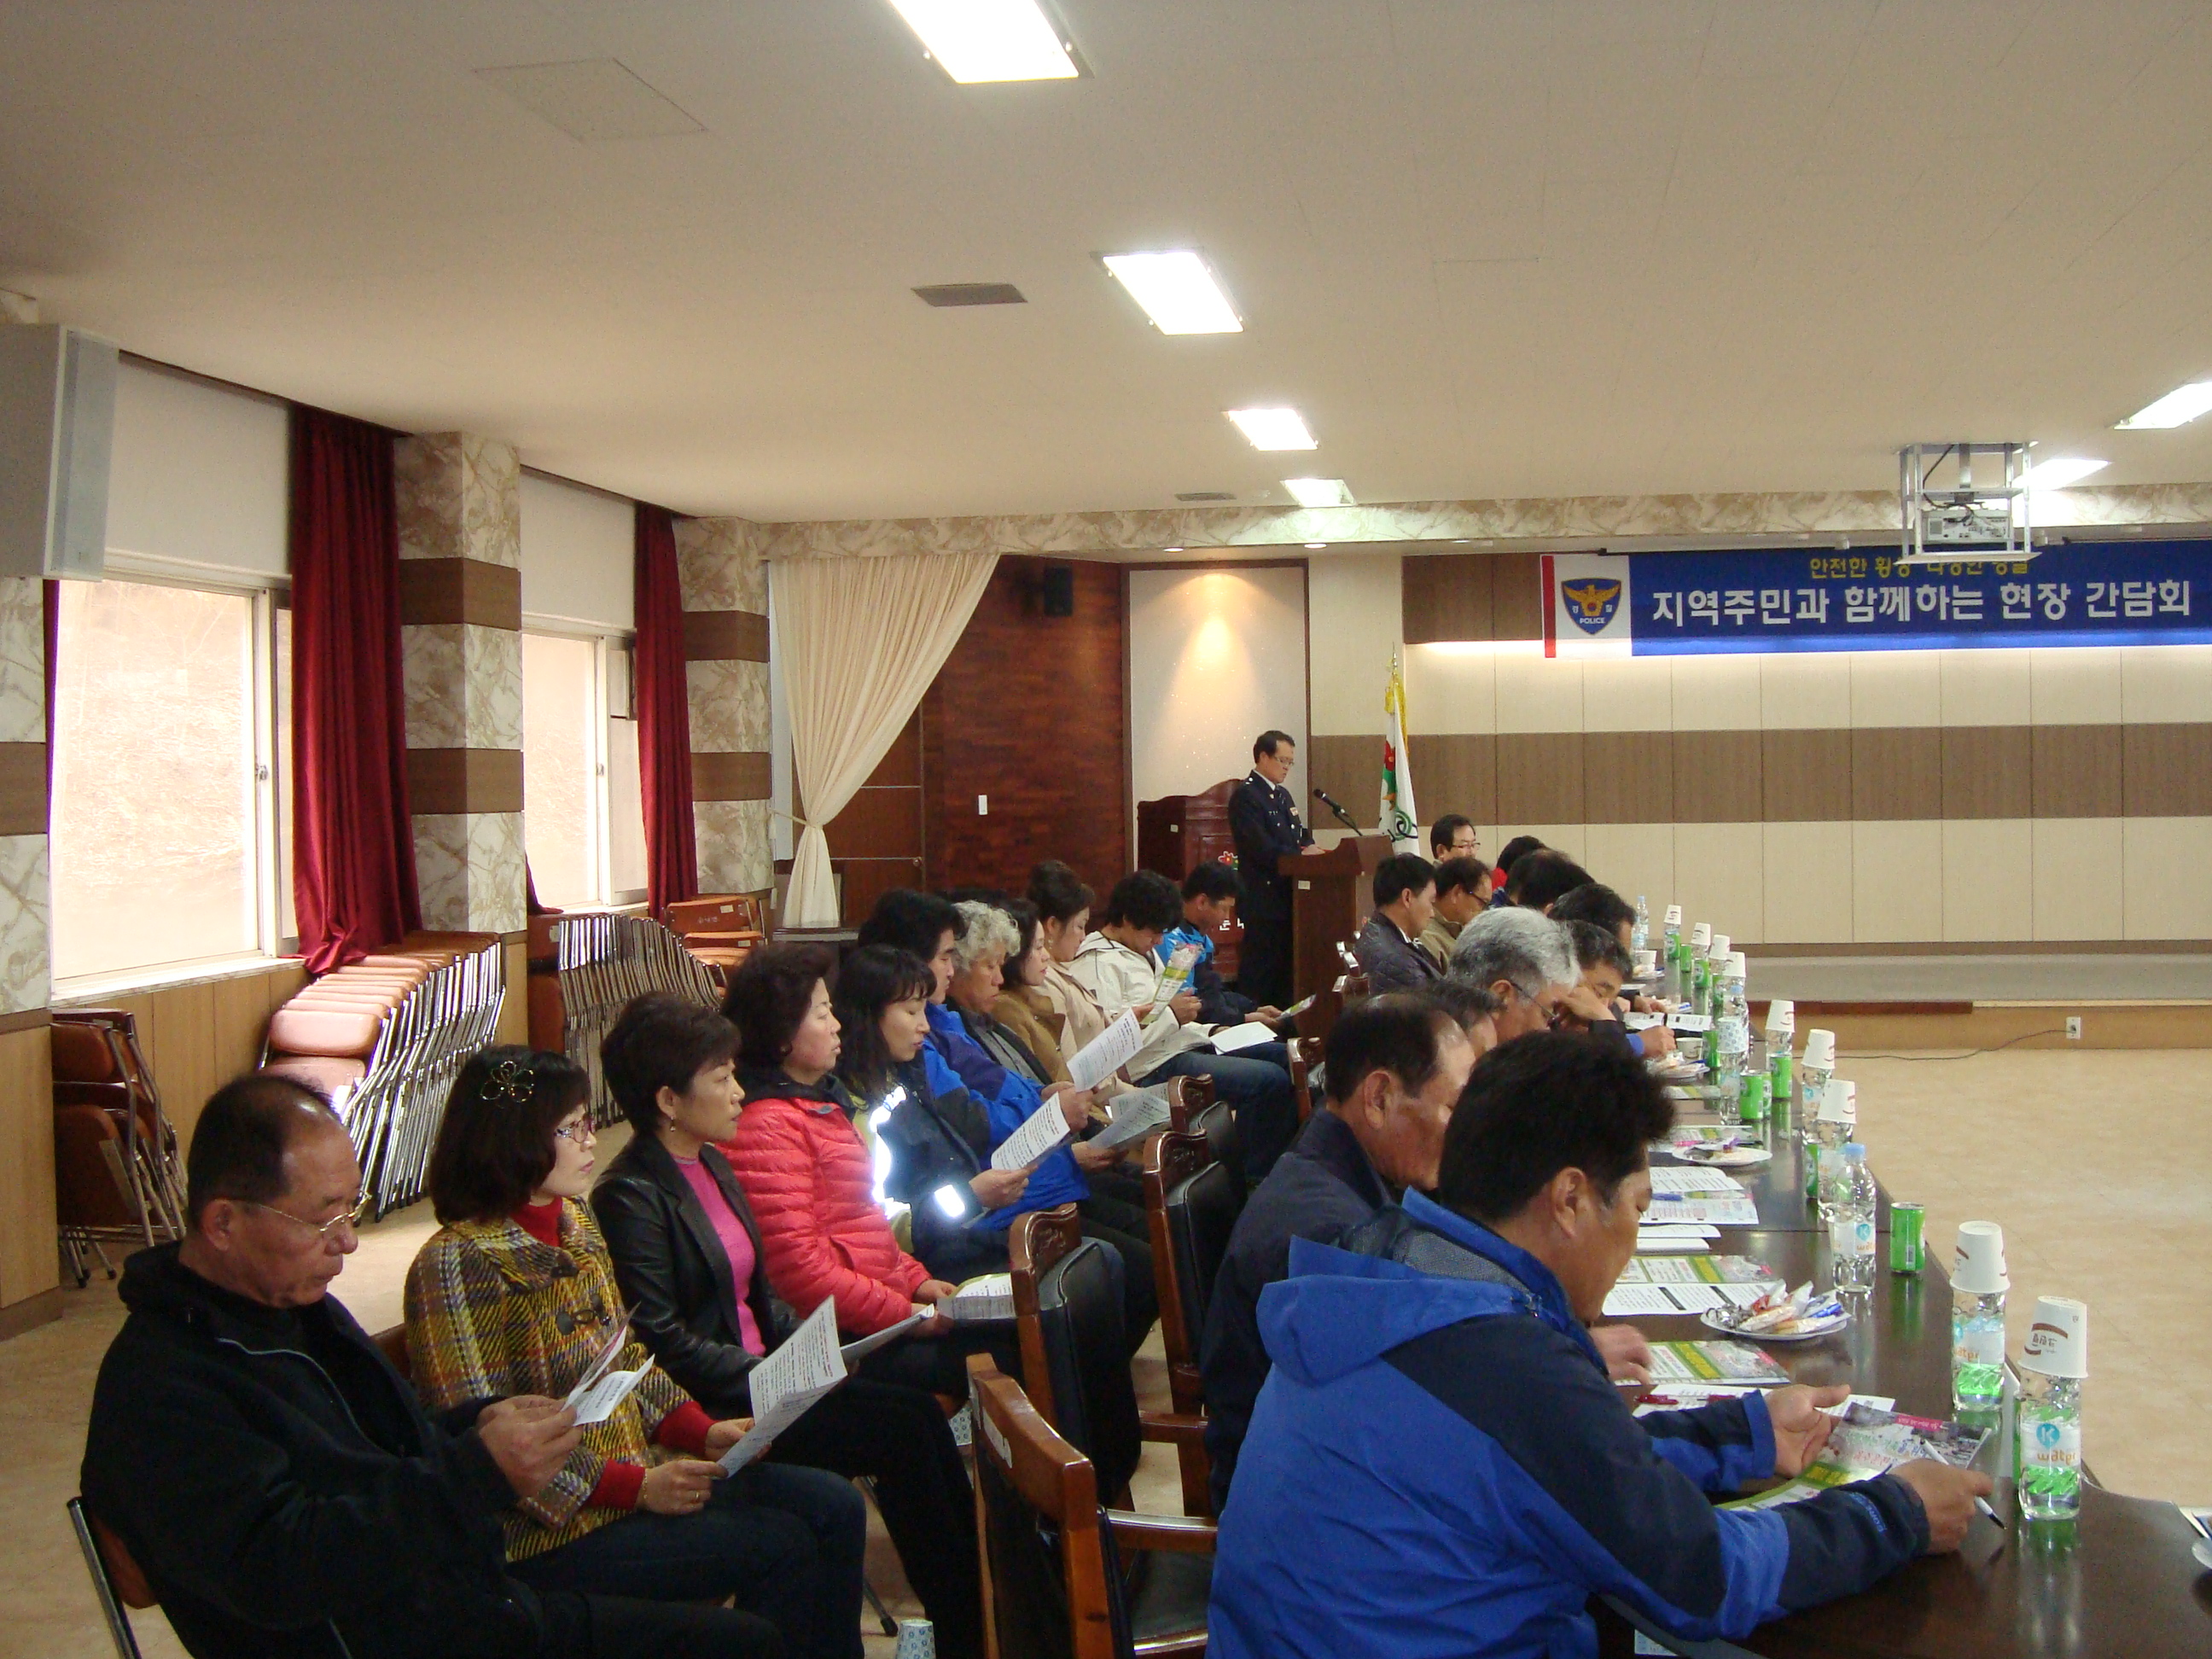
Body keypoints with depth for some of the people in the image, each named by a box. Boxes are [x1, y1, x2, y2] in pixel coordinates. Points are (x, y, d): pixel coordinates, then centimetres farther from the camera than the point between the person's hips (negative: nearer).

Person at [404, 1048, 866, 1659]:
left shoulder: (576, 1222, 9)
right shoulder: (456, 1262, -18)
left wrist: (703, 1430, -1)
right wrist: (635, 1486, -21)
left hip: (638, 1474, 8)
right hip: (545, 1534, -8)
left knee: (834, 1507, -2)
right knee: (781, 1545, -16)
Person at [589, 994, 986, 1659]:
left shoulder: (713, 1166, 14)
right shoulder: (632, 1197, -13)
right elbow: (663, 1342, -18)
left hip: (763, 1376, 8)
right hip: (711, 1415, -8)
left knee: (918, 1410, -12)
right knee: (902, 1428, -19)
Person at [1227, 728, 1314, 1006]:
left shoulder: (1283, 795, 19)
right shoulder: (1246, 796, -12)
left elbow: (1301, 837, 21)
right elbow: (1262, 850, -21)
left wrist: (1309, 848, -1)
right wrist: (1302, 854, -17)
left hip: (1287, 897, 9)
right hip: (1264, 898, -9)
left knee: (1286, 971, 12)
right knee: (1259, 972, -6)